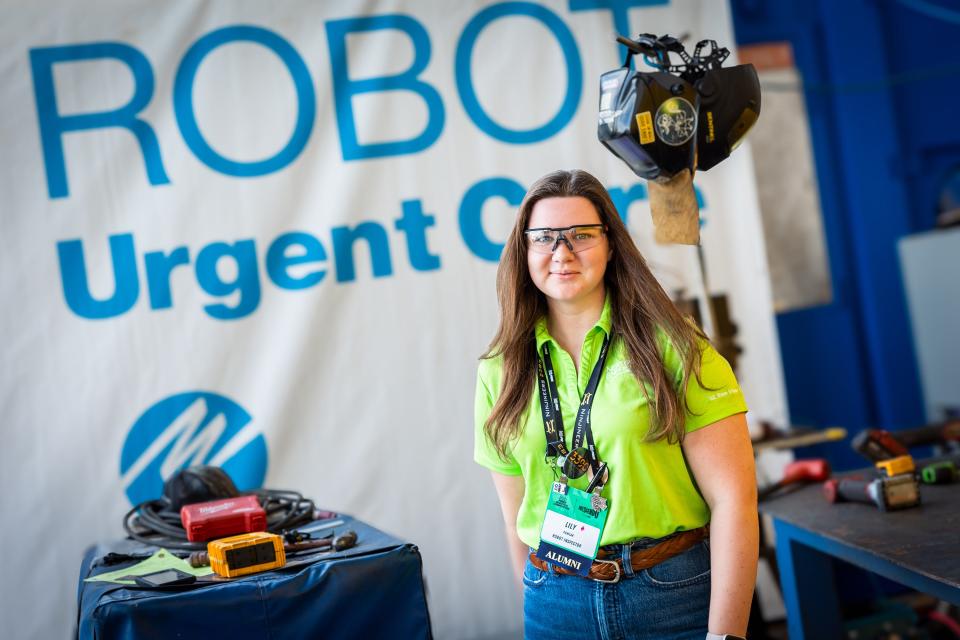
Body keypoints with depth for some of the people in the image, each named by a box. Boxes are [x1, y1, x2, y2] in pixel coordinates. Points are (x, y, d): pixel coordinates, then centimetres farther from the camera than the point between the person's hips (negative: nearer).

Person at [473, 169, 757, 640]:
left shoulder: (671, 348, -10)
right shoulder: (500, 372, 2)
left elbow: (732, 497, -12)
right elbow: (514, 514, 7)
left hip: (676, 597, -2)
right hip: (555, 600, 3)